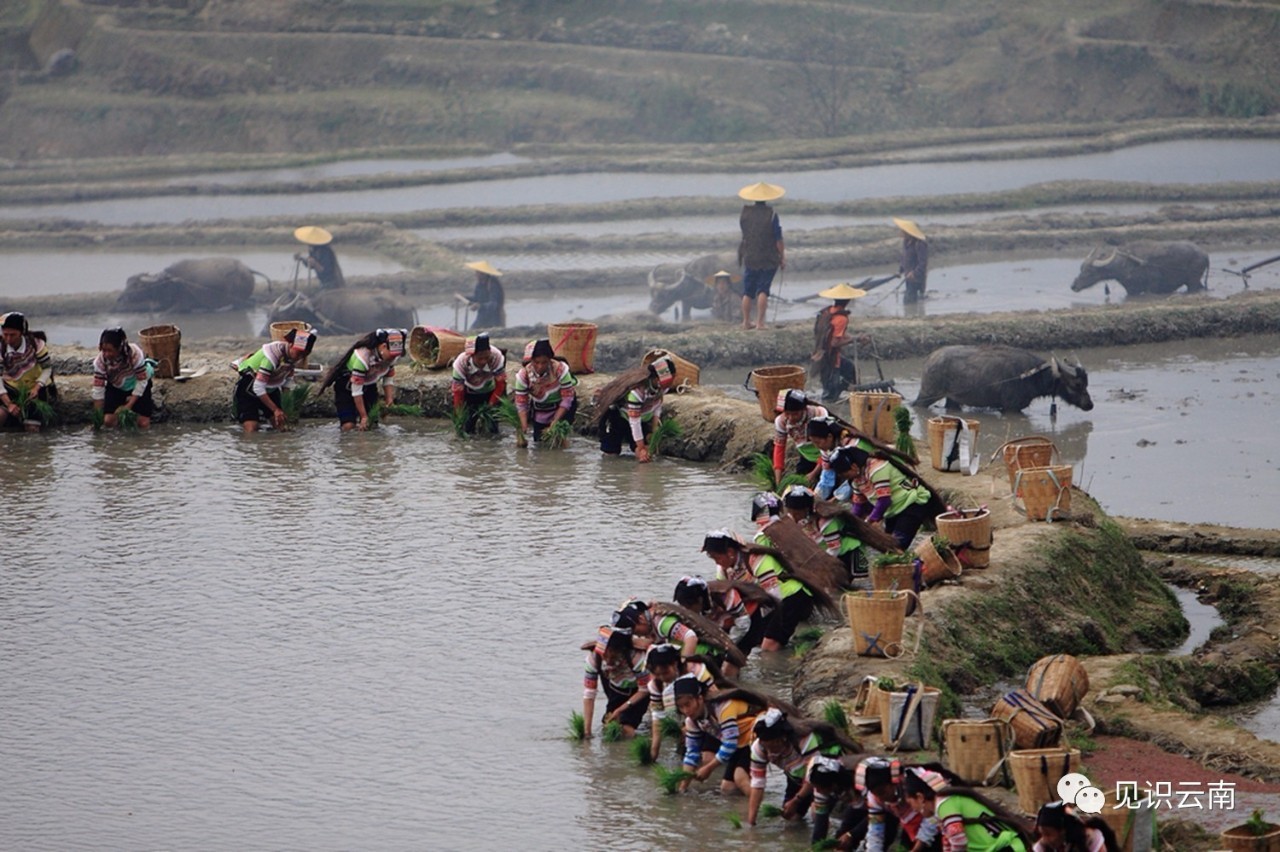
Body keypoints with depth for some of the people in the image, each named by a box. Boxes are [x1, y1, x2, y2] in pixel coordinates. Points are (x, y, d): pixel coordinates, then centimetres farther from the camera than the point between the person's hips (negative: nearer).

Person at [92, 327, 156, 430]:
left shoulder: (135, 353, -36)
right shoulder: (100, 361, -30)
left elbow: (142, 380, -25)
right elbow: (98, 389, -25)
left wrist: (129, 405, -28)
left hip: (136, 385, -2)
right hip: (115, 387, 2)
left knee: (143, 424, -14)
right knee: (108, 422, -14)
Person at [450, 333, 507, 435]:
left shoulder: (496, 357, -36)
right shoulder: (461, 363, -35)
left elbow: (500, 384, -21)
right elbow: (458, 392, -27)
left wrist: (491, 405, -22)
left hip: (490, 391, 0)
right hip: (470, 394, 0)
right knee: (468, 428, -7)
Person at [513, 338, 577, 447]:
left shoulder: (560, 369, -33)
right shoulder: (523, 375, -26)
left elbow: (567, 399, -26)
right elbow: (521, 403, -22)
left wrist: (554, 423, -31)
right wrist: (523, 428, -34)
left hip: (561, 408, -2)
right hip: (539, 409, 2)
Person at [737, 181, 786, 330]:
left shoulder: (745, 214, -2)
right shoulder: (771, 215, -13)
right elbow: (778, 240, -10)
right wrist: (782, 258, -1)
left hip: (749, 258, 3)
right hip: (768, 259, -3)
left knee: (748, 291, 11)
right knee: (763, 290, 0)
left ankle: (746, 321, 14)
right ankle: (760, 321, -5)